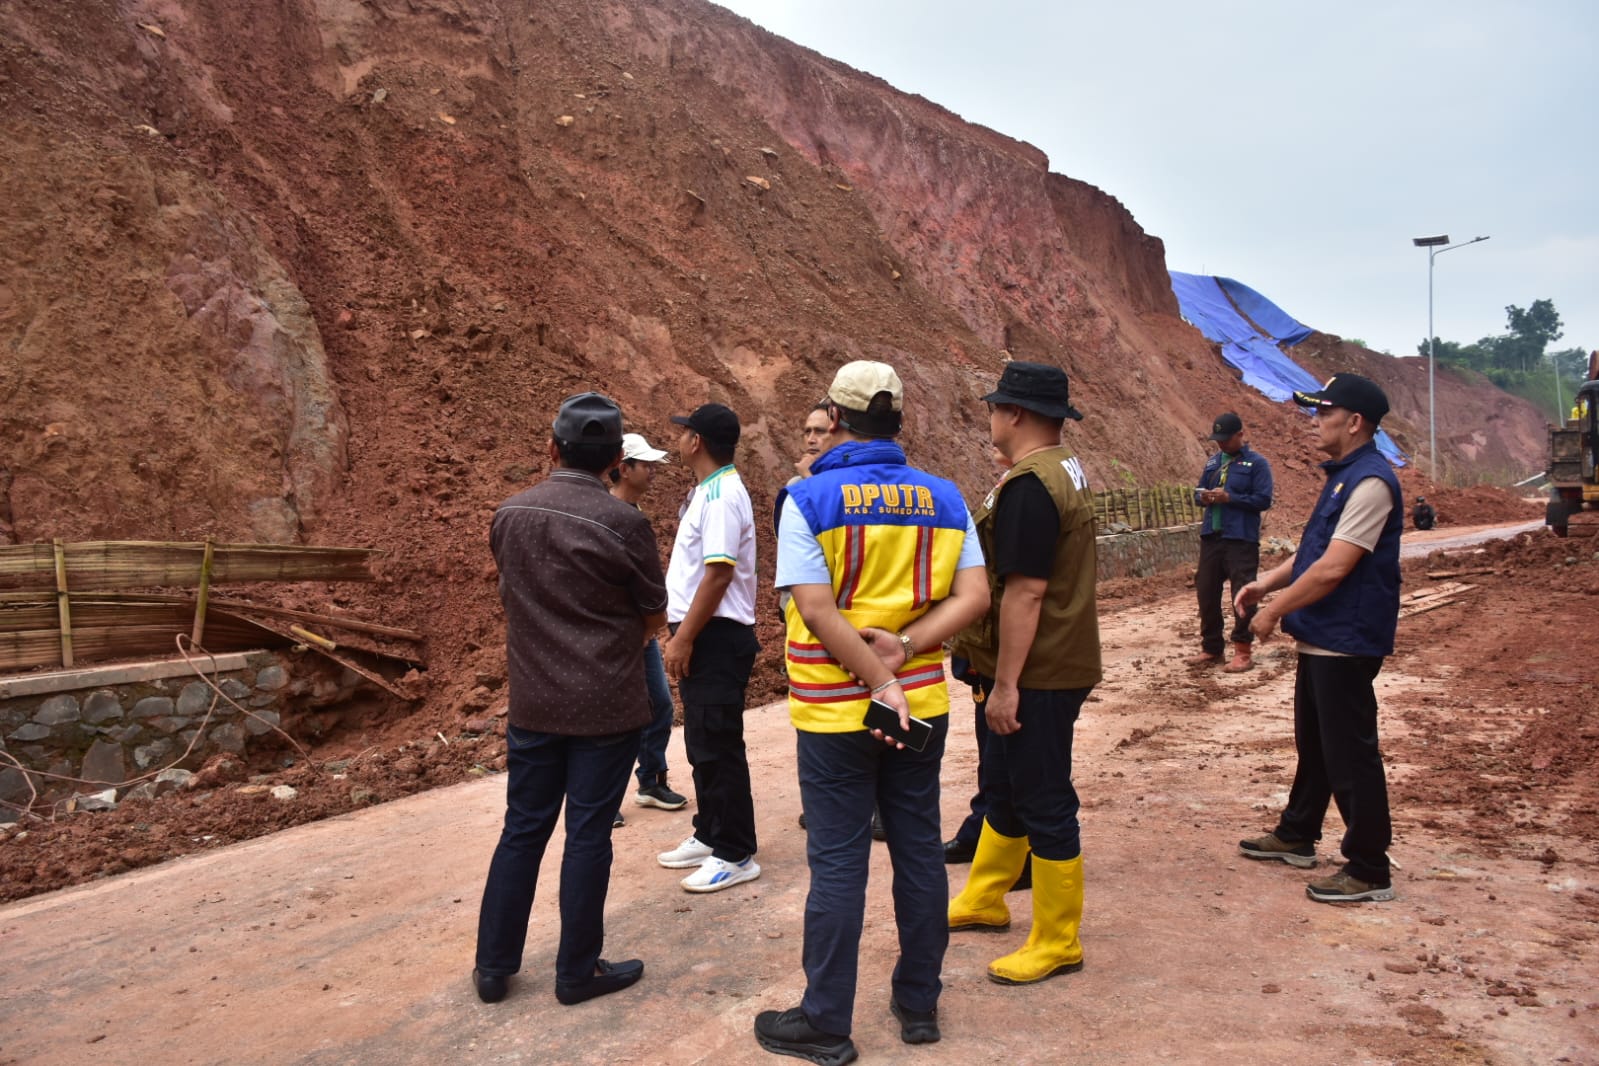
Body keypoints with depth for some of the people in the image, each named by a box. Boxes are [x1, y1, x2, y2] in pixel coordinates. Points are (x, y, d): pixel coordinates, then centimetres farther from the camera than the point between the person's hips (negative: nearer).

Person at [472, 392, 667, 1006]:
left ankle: (494, 967, 25)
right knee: (588, 835, 6)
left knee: (522, 830, 15)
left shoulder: (509, 516, -1)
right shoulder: (622, 522, -15)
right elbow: (654, 616, -4)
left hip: (532, 702, 4)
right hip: (607, 706, -4)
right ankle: (578, 972, 18)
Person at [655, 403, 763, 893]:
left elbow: (719, 575, -24)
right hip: (702, 634, 10)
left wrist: (682, 639, -21)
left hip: (717, 636, -10)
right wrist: (680, 633, 18)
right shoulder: (707, 491, 14)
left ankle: (735, 855, 7)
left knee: (718, 746, -3)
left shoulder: (721, 495, -17)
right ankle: (710, 835, 30)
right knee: (702, 743, 17)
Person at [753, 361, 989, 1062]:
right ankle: (919, 1004, 29)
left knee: (837, 864, 5)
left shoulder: (808, 498, -11)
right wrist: (904, 646, -12)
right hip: (923, 706, 4)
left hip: (835, 713, -4)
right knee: (919, 851, 15)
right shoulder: (942, 498, 2)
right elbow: (973, 596, -4)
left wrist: (879, 680, -15)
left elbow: (816, 610, -18)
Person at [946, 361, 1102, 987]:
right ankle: (984, 900, 39)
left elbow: (1025, 590, -26)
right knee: (1006, 786, 22)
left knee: (1043, 801, 1)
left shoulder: (1029, 486, -21)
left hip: (1038, 675, -11)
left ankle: (1057, 944, 15)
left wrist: (1006, 683, -23)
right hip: (1049, 666, 11)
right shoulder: (1065, 471, 12)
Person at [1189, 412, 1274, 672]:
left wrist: (1229, 497, -18)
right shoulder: (1213, 461, 15)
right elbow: (1198, 493, 19)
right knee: (1206, 593, 8)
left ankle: (1243, 652, 5)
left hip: (1241, 540, -6)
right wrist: (1203, 497, -5)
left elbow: (1263, 500, -10)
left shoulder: (1257, 463, -3)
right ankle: (1211, 648, 19)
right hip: (1211, 536, 6)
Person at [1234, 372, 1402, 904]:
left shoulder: (1370, 482, -20)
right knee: (1314, 745, 21)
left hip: (1346, 642, -11)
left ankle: (1368, 871, 10)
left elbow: (1333, 568, -24)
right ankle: (1296, 837, 36)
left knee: (1349, 755, -2)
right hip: (1321, 638, 11)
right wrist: (1268, 581, 7)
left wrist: (1275, 610, -16)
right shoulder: (1342, 476, 13)